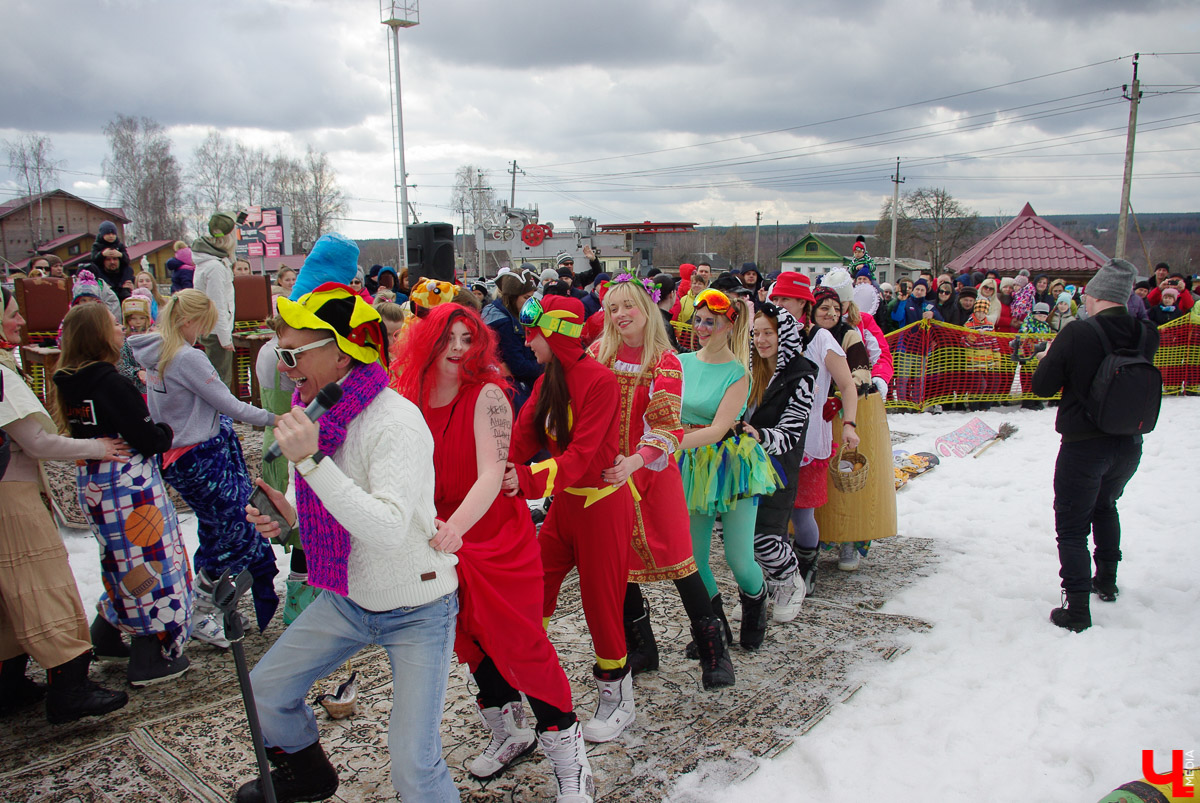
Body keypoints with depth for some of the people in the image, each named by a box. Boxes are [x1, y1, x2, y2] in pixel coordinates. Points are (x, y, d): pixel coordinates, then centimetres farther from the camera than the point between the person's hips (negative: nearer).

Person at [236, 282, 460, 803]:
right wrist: (289, 515, -8)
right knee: (266, 691, 16)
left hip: (417, 612, -8)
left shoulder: (394, 420, -26)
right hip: (347, 599, 8)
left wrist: (310, 460, -36)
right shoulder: (317, 412, 1)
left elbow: (387, 528, -36)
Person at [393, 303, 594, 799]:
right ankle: (510, 733, 39)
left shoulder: (486, 396, -18)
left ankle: (567, 754, 13)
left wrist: (455, 526, -45)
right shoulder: (411, 400, -3)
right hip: (444, 540, 6)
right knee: (468, 637, 16)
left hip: (500, 538, -5)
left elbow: (491, 476, -30)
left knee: (519, 642, -5)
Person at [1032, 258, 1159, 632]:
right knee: (1105, 506, 29)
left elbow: (1042, 386, -14)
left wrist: (1048, 358, 6)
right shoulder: (1145, 335, -6)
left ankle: (1077, 607, 1)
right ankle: (1106, 581, 41)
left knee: (1072, 524, 5)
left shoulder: (1077, 333, -20)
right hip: (1130, 445, 5)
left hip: (1084, 445, -5)